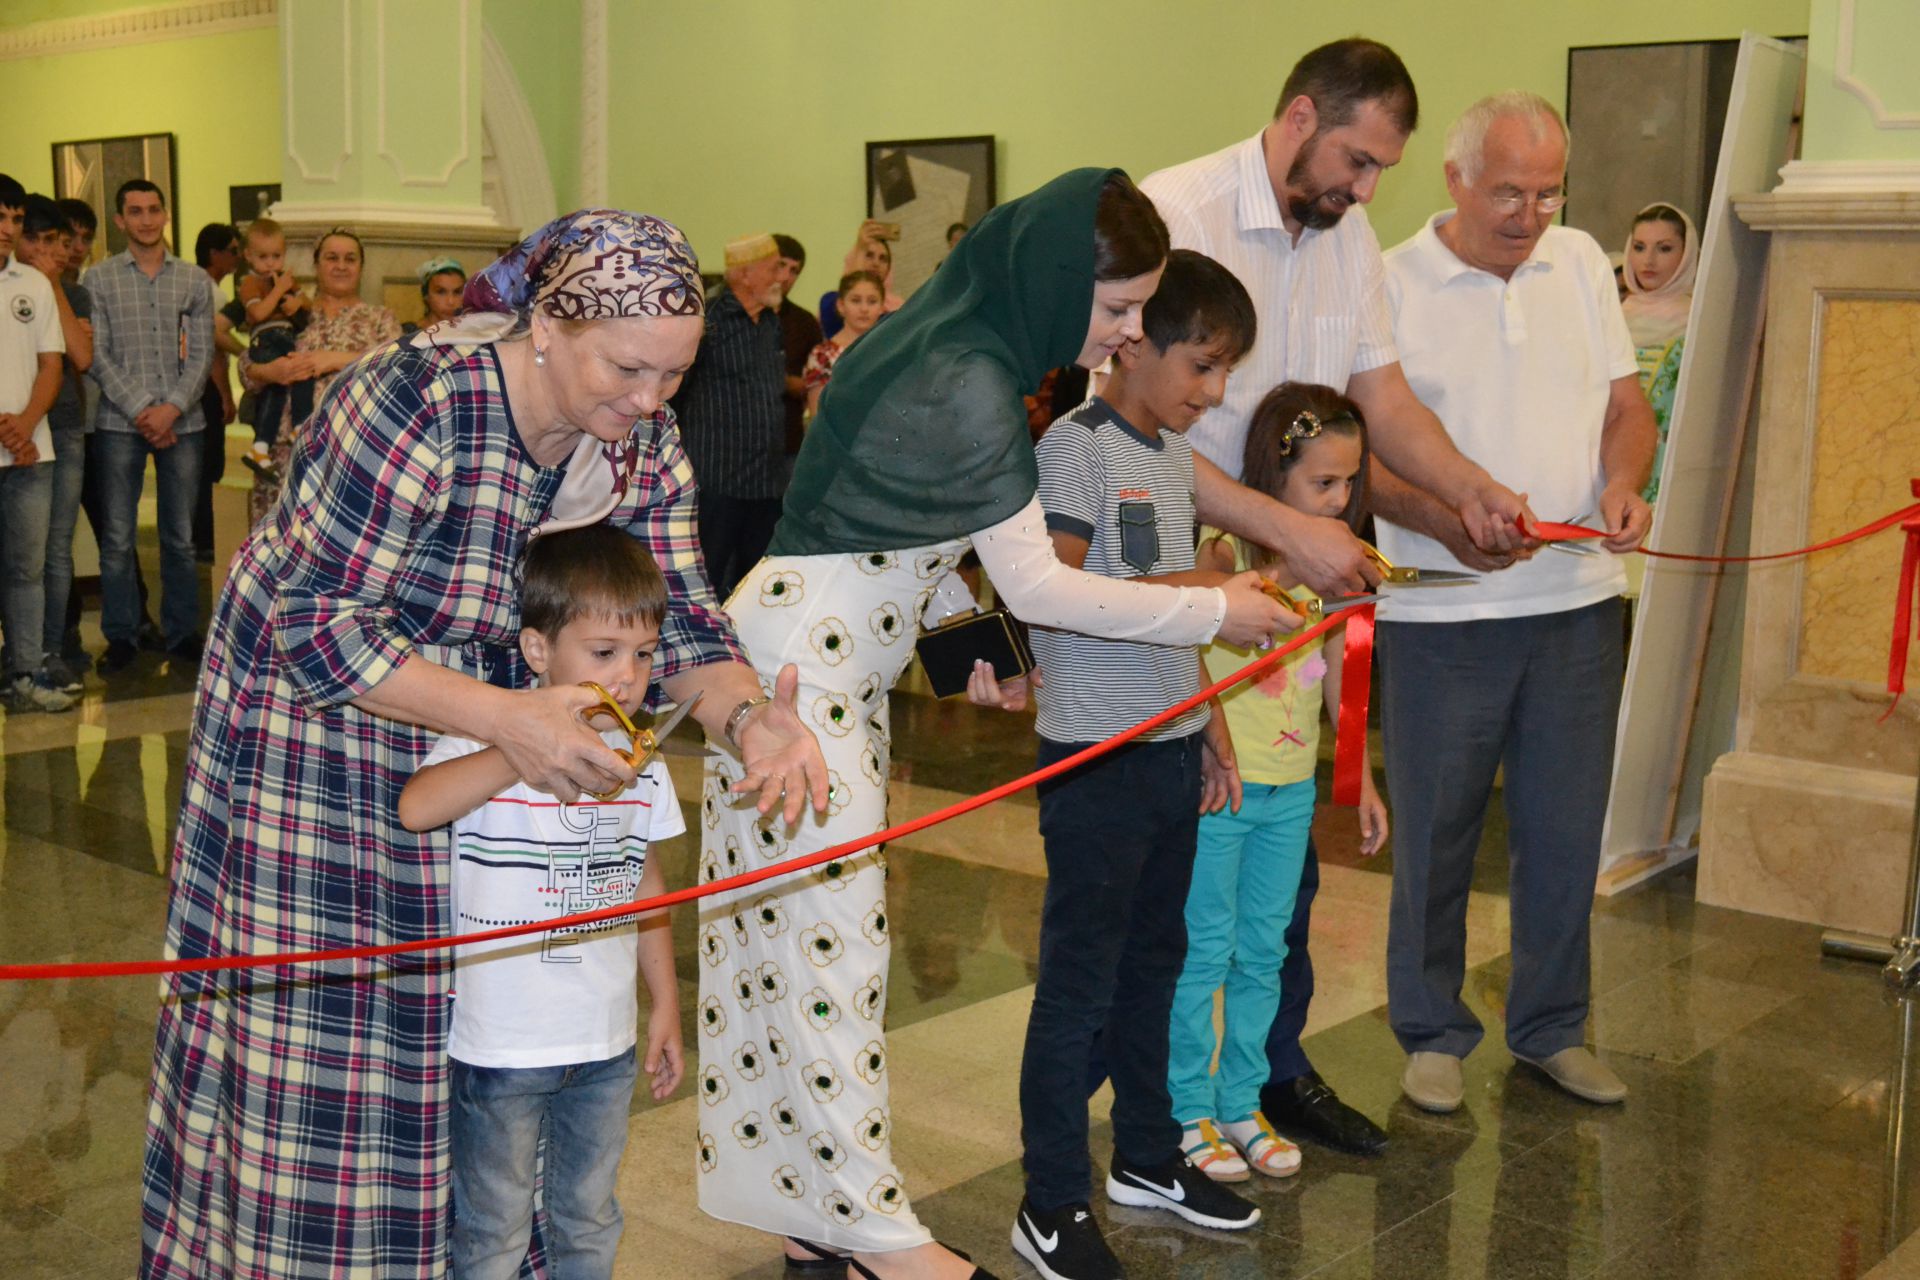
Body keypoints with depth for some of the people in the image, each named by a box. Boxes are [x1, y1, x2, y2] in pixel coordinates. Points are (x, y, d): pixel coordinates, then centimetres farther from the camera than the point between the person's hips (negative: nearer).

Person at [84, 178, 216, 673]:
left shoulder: (195, 280, 8)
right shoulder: (99, 280, 4)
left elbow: (202, 354, 3)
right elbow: (96, 356, -1)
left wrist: (172, 408, -10)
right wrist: (141, 410, -11)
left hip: (182, 422, 1)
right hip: (120, 424, -1)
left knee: (180, 537, 6)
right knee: (117, 538, 1)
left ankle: (182, 632, 16)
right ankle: (121, 636, 11)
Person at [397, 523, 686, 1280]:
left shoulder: (640, 763, 3)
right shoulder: (489, 742, -15)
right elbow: (416, 807, -35)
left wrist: (665, 1005, 14)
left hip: (607, 1045, 5)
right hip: (502, 1046, -5)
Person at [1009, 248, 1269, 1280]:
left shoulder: (1175, 455, 12)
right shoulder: (1076, 446, -13)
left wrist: (1213, 729, 17)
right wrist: (1192, 588, -24)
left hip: (1172, 749, 8)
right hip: (1096, 757, -8)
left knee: (1153, 961, 18)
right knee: (1079, 981, 0)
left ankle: (1147, 1155, 34)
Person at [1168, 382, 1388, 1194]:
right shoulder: (1225, 549, -13)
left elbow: (1338, 679, 15)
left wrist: (1362, 779, 16)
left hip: (1291, 788, 6)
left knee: (1262, 951, 14)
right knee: (1203, 950, 4)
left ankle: (1242, 1105, 27)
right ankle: (1190, 1113, 18)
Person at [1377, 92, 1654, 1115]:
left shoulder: (1580, 263, 9)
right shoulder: (1392, 285, -5)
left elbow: (1625, 401, 13)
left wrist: (1622, 482, -7)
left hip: (1577, 599, 4)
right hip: (1440, 611, -4)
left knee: (1566, 831, 11)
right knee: (1435, 835, 5)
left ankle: (1551, 1028, 28)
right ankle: (1432, 1031, 23)